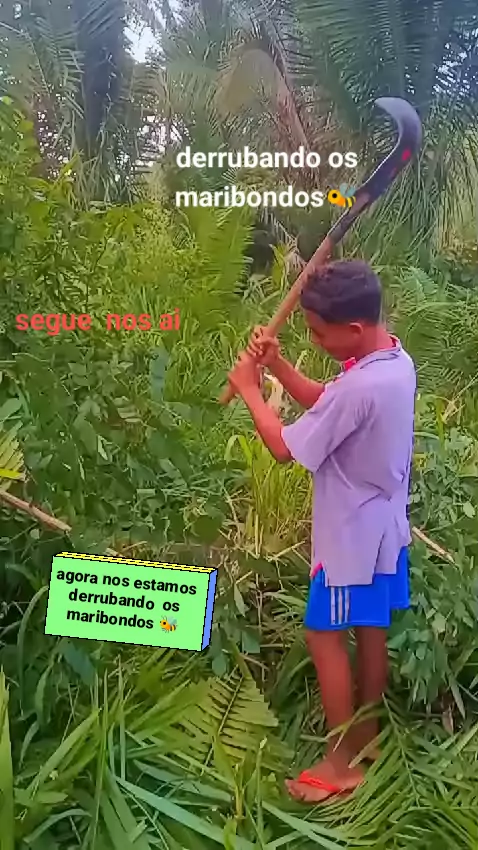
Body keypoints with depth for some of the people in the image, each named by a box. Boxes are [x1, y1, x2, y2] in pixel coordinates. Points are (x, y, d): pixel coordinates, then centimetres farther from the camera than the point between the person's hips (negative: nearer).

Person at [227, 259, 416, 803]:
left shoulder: (359, 387, -32)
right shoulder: (397, 361, -2)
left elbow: (285, 448, -22)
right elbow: (325, 405, 9)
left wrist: (249, 389, -10)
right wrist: (277, 366, -2)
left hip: (353, 536, -9)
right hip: (383, 526, 9)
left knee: (324, 636, 6)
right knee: (370, 630, 20)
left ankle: (342, 762, 19)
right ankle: (366, 733, 39)